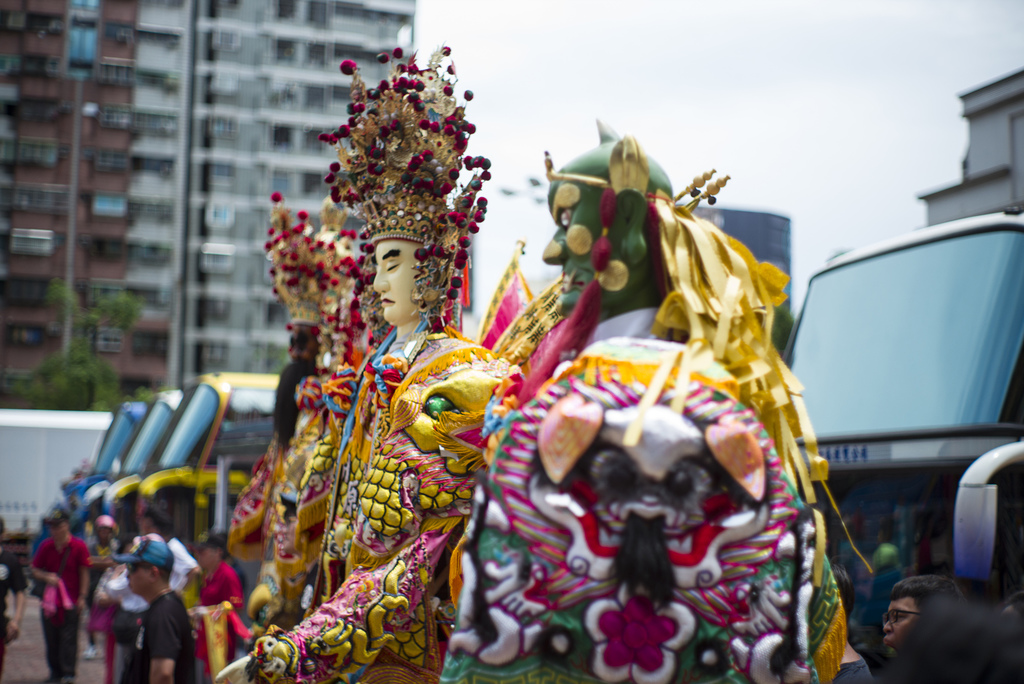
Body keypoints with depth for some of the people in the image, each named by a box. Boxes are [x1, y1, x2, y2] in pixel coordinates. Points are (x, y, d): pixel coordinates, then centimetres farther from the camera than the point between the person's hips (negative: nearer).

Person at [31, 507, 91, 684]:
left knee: (69, 638, -4)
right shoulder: (46, 546, 3)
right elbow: (34, 570, 9)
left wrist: (82, 597, -7)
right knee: (51, 639, 8)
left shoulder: (79, 546, -6)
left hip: (71, 601, -4)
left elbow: (84, 573, -3)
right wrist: (47, 577, -12)